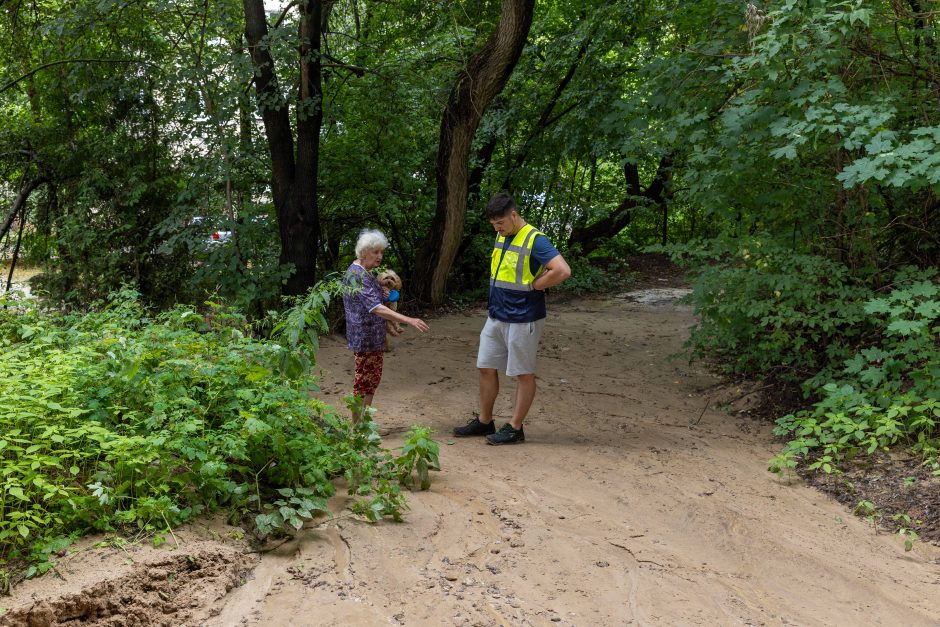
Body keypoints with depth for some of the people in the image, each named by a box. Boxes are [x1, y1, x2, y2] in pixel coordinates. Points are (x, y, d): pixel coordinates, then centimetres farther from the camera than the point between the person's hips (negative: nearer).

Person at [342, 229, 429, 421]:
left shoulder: (366, 272, 12)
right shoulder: (357, 275, -20)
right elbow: (376, 308, -30)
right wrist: (408, 320, -35)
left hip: (375, 338, 10)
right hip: (365, 338, -10)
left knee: (373, 379, 15)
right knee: (363, 383, -2)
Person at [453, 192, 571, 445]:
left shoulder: (535, 240, -17)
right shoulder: (501, 237, 8)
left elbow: (563, 271, -28)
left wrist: (534, 285, -17)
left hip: (522, 319, -9)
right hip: (496, 317, 9)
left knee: (523, 374, 4)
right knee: (486, 368, 13)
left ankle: (515, 428, 12)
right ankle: (484, 421, 25)